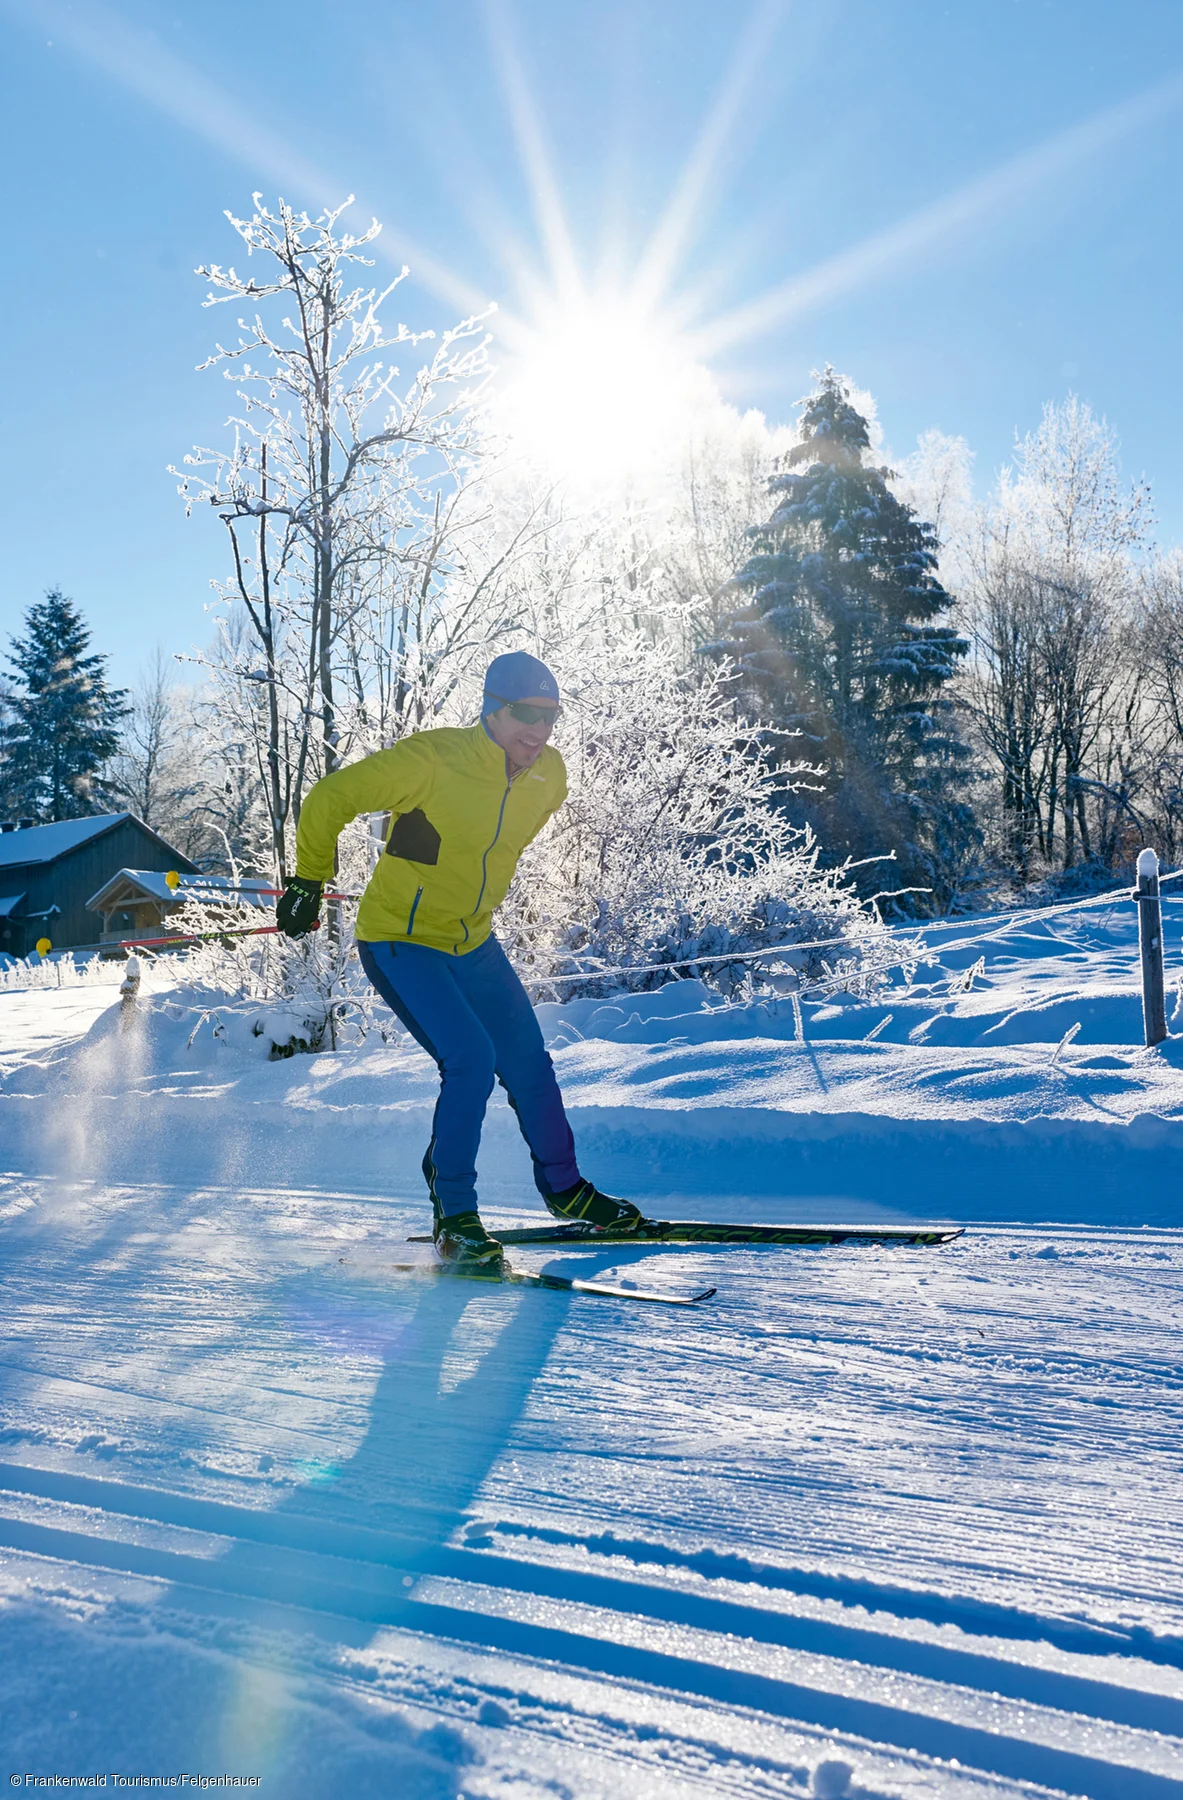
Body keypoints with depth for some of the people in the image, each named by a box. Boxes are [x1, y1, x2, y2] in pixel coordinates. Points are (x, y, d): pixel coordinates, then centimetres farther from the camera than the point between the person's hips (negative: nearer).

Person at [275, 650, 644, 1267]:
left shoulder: (549, 776, -5)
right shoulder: (431, 759, -24)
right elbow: (328, 800, -14)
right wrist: (308, 882, -6)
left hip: (473, 944, 7)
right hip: (398, 941, -6)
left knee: (528, 1061, 10)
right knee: (471, 1058, -20)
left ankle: (564, 1188, 31)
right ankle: (453, 1215, -4)